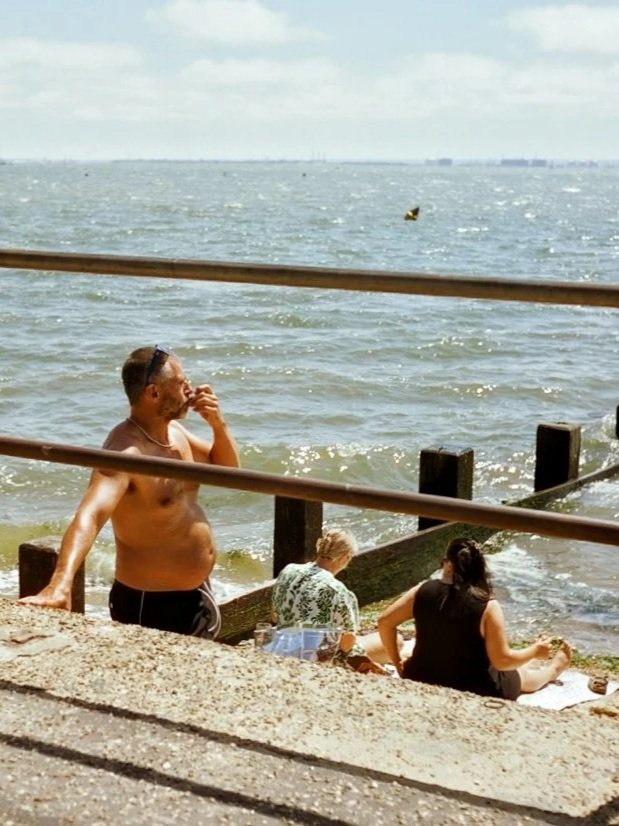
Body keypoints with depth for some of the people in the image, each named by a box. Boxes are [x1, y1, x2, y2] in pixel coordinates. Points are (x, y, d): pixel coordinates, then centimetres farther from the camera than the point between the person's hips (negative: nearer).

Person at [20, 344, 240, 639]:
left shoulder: (173, 430, 1)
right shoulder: (125, 452, -26)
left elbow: (226, 469, 14)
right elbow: (89, 516, -41)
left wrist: (218, 424, -6)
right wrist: (60, 584, -57)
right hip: (151, 606, -9)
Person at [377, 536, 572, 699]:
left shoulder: (423, 591, -10)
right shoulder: (487, 607, -20)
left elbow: (385, 622, -4)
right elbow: (501, 660, -17)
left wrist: (397, 663, 10)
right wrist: (535, 651, 1)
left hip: (421, 682, 5)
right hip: (471, 693, -4)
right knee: (523, 674, 28)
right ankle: (553, 669, 60)